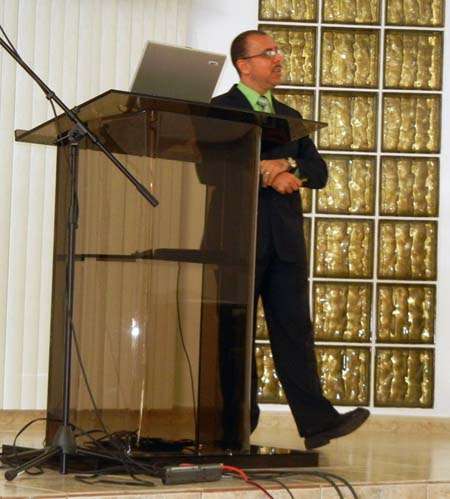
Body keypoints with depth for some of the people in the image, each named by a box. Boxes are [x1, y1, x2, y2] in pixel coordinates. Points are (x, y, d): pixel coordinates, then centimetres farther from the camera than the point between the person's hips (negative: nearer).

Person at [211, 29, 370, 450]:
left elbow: (318, 171, 12)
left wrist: (287, 170, -8)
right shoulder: (220, 110, 4)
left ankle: (317, 421, -8)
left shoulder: (289, 117, 22)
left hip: (285, 240, 5)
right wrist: (274, 169, -10)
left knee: (293, 328, -2)